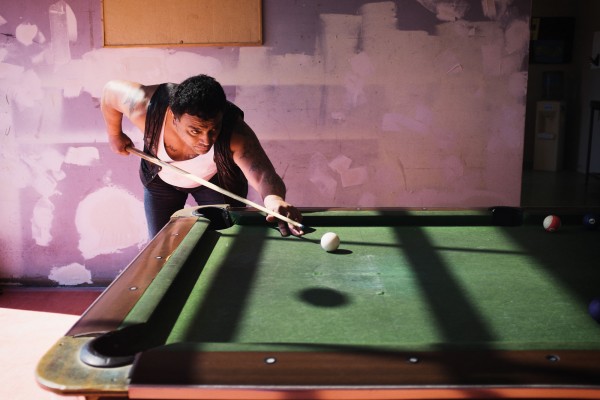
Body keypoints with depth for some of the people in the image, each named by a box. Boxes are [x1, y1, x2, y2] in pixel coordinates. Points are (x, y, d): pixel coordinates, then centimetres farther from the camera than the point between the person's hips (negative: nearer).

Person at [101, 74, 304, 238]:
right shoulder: (147, 106, -39)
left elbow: (264, 174, -58)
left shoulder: (235, 133, -44)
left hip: (217, 179, -1)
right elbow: (111, 90, -18)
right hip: (161, 179, 2)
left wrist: (274, 200, -81)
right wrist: (115, 135, -4)